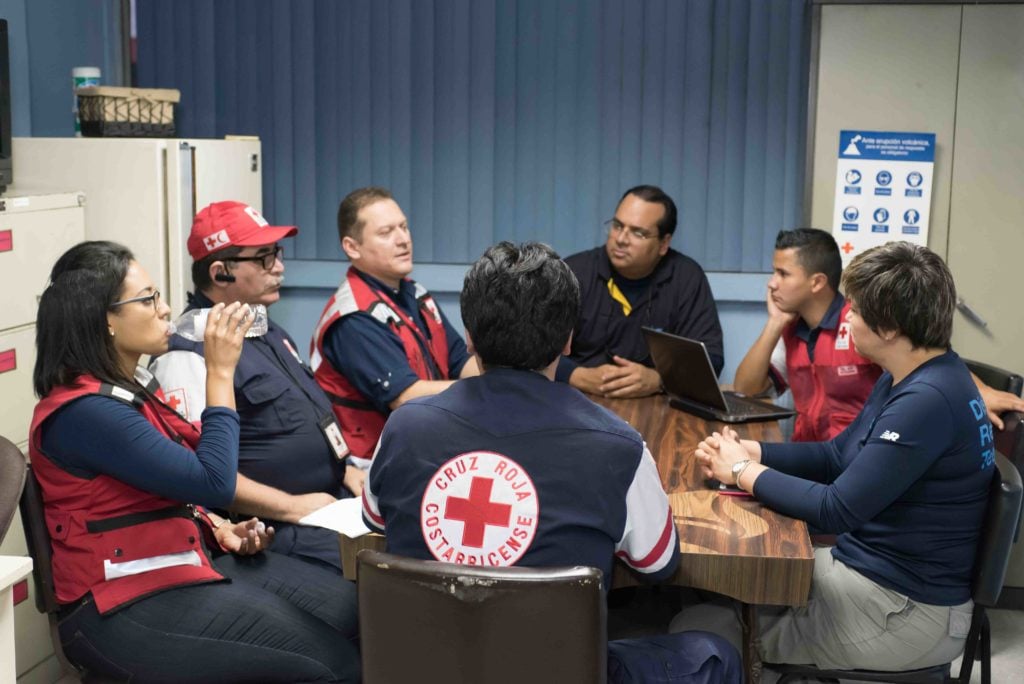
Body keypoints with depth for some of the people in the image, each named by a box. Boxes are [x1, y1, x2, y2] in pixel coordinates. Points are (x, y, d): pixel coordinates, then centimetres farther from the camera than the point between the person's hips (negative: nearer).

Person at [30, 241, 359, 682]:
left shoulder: (130, 386, 10)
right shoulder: (84, 411, -21)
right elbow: (212, 482, -25)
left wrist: (218, 529, 4)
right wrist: (220, 371, -20)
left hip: (189, 558, 9)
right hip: (127, 607, -9)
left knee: (355, 612, -3)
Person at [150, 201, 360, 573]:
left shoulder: (272, 334, 17)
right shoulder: (188, 355, -13)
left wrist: (347, 472, 11)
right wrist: (291, 507, -19)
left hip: (334, 504, 9)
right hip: (274, 529, -9)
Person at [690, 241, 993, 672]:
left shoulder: (928, 401, -27)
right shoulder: (906, 379, 6)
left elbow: (836, 510, -27)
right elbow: (837, 456, 14)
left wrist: (743, 472, -13)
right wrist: (746, 451, -1)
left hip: (906, 608, -9)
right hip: (869, 569, 10)